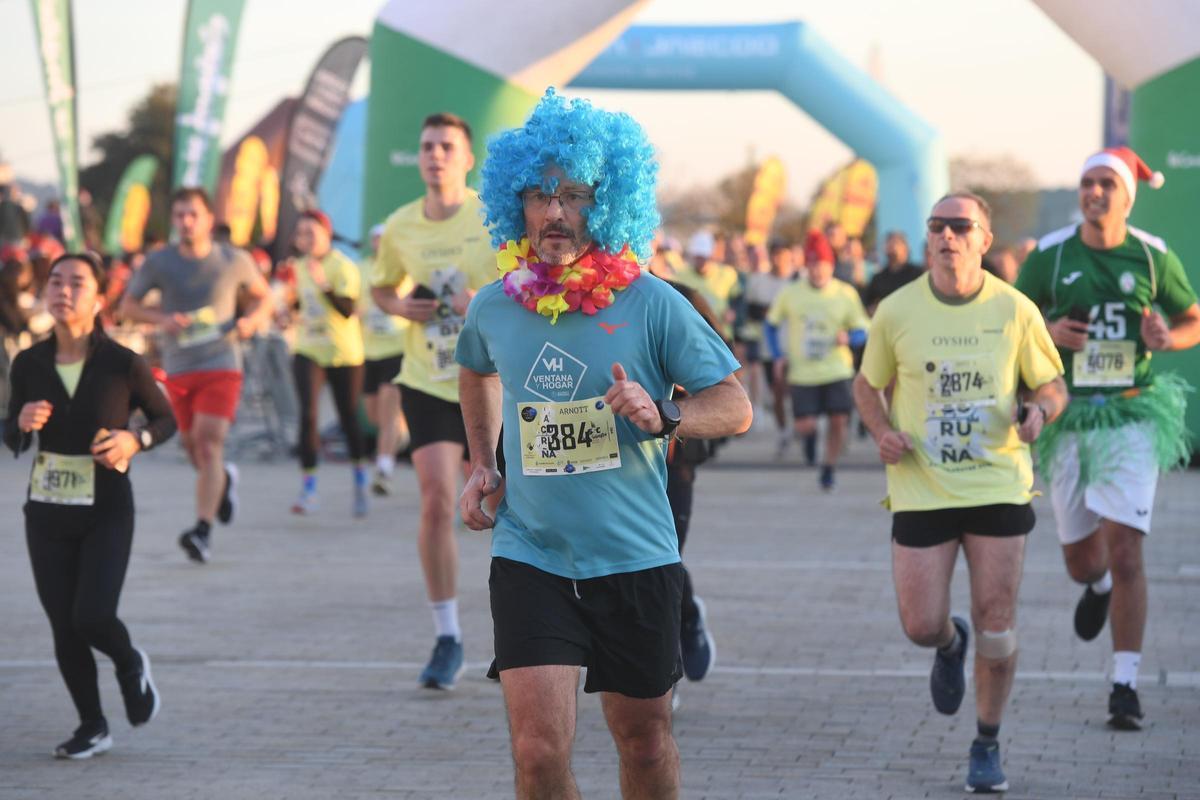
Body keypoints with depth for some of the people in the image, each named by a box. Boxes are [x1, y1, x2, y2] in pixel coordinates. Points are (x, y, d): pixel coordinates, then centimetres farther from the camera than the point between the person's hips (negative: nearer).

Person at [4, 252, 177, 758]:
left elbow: (166, 419, 4)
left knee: (93, 618, -16)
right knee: (64, 628, 5)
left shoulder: (123, 365, -11)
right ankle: (92, 727, 25)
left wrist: (135, 441, -16)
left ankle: (130, 665, 19)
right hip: (47, 511, 3)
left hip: (107, 511, -3)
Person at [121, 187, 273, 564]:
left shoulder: (234, 260, -1)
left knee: (209, 446, -17)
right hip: (178, 370, 3)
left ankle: (203, 530, -21)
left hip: (222, 366, -2)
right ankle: (225, 480, 46)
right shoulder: (158, 262, 0)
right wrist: (160, 319, -12)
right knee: (195, 451, 12)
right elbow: (128, 306, 7)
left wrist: (252, 319, -7)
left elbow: (262, 295, 15)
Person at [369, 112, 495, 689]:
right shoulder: (399, 227, 1)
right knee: (436, 499, -12)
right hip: (427, 382, 1)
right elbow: (381, 288, 19)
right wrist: (400, 306, -4)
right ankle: (446, 637, -4)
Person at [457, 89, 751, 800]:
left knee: (645, 741, 13)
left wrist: (662, 415, -24)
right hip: (529, 559, 1)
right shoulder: (494, 308, 1)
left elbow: (735, 407, -6)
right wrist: (482, 464, 14)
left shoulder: (652, 305, -8)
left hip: (636, 559, -1)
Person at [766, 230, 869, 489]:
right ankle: (810, 436, 31)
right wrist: (778, 356, 2)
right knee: (805, 426, -6)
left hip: (836, 370, 0)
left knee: (838, 421, -8)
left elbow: (862, 331, 6)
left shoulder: (846, 294, 1)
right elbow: (772, 324, 14)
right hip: (801, 373, 0)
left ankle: (829, 468, 14)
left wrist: (848, 337, -17)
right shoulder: (790, 293, 2)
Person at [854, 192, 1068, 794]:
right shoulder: (896, 312, -3)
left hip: (998, 487, 0)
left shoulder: (1016, 310, -3)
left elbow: (1052, 384, 7)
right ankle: (950, 646, 38)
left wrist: (1039, 410, -16)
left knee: (996, 624, 0)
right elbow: (866, 385, 11)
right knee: (920, 625, -1)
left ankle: (987, 746, 20)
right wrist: (883, 432, -8)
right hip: (921, 490, 0)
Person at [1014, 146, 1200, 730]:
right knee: (1081, 560, 10)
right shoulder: (1049, 256, 0)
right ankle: (1098, 586, 49)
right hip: (1069, 417, 1)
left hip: (1133, 416, -1)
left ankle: (1125, 686, -6)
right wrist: (1049, 333, -12)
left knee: (1125, 554, -12)